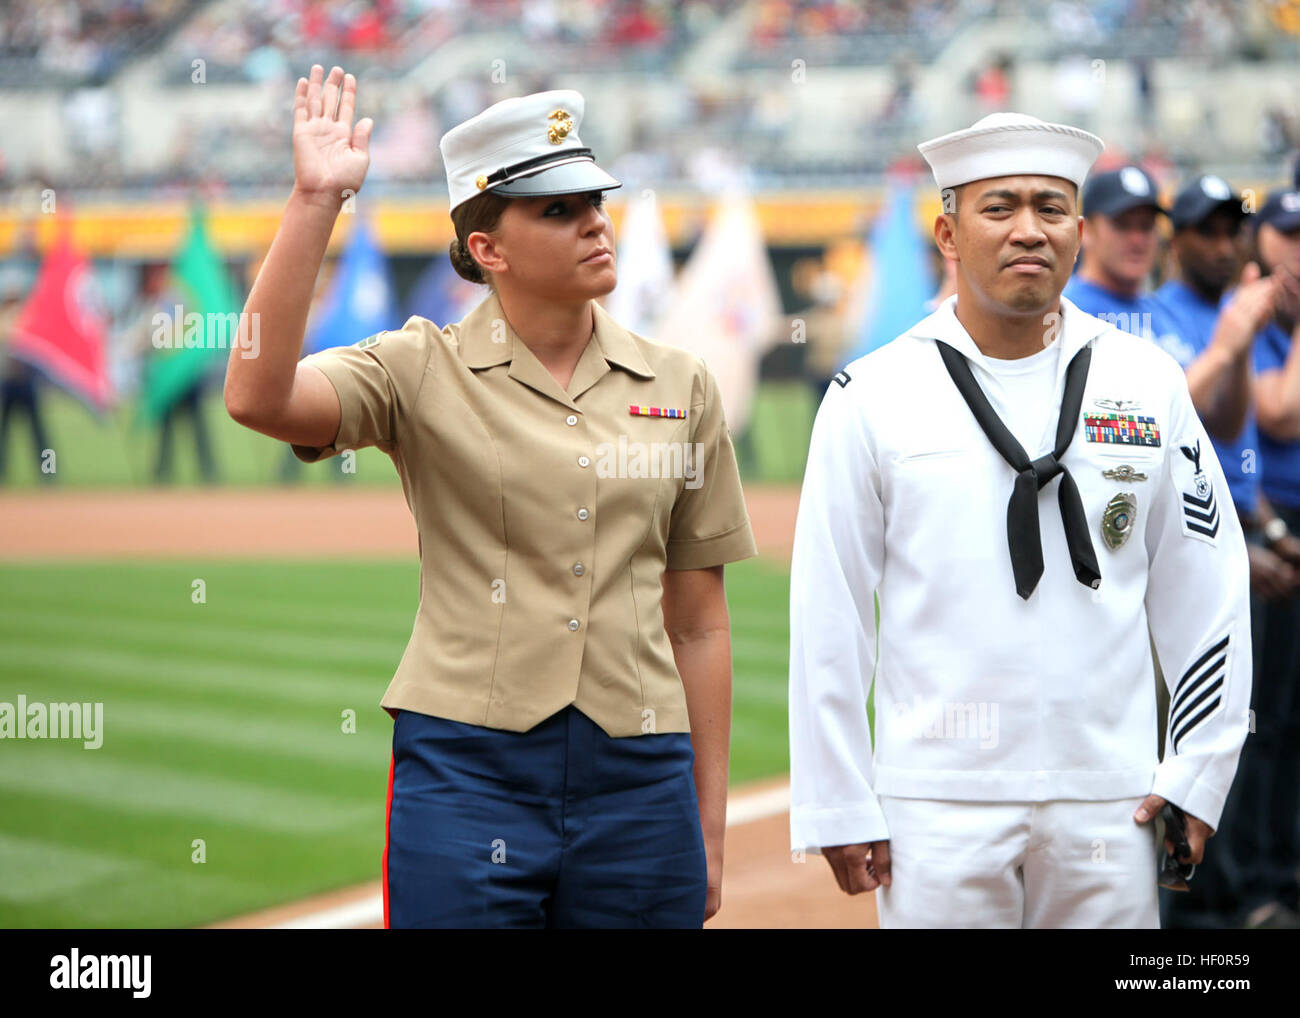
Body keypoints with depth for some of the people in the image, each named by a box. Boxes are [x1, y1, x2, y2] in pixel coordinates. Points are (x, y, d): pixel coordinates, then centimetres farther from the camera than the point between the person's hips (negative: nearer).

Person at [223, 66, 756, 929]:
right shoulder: (423, 372, 1)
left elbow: (697, 622, 11)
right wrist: (314, 203, -22)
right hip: (468, 768, -3)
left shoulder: (680, 388, 9)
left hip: (639, 773, 3)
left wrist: (709, 831, 9)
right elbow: (258, 397, -18)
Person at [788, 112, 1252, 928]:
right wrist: (838, 807, -2)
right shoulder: (874, 396, 0)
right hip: (939, 801, -2)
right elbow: (828, 616, 0)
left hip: (1109, 800, 2)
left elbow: (1207, 591, 9)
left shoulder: (1148, 384, 7)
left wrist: (1199, 771, 4)